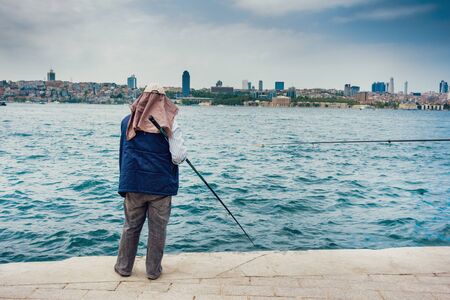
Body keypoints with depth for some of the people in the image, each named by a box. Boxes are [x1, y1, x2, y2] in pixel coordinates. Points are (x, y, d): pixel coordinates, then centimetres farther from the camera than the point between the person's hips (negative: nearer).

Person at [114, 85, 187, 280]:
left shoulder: (128, 121, 5)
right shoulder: (170, 124, -7)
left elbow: (123, 153, 14)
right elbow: (178, 157, -13)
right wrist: (182, 154, 9)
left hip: (133, 183, 3)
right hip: (161, 184, -2)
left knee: (131, 227, 15)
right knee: (157, 230, 9)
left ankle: (123, 267, 27)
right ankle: (153, 270, 20)